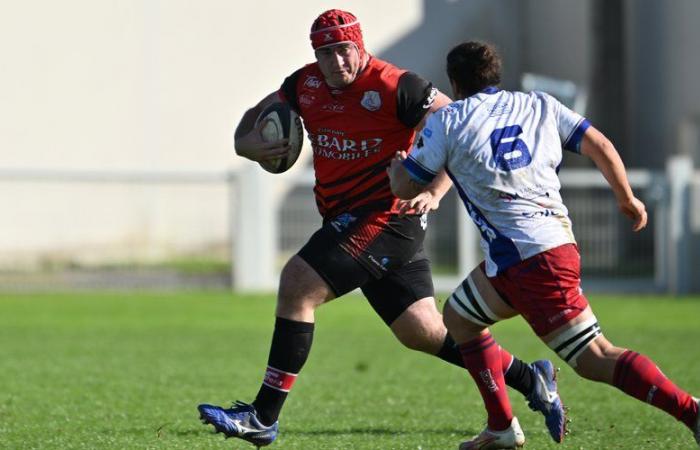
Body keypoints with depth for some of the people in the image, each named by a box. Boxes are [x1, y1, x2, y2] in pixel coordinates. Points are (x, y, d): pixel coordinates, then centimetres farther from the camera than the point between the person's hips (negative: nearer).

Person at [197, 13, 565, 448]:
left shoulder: (395, 87, -15)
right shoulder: (305, 86, 6)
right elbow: (256, 115, 21)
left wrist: (434, 192, -24)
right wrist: (245, 143, -3)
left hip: (387, 214, -8)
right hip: (348, 219, 8)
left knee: (297, 284, -17)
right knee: (422, 331, 10)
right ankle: (531, 379, 22)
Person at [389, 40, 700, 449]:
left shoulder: (448, 121, 3)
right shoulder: (539, 105, 15)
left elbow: (405, 188, 9)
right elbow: (601, 147, 11)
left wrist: (395, 165, 33)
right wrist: (628, 199, 26)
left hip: (523, 258, -7)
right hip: (559, 240, 7)